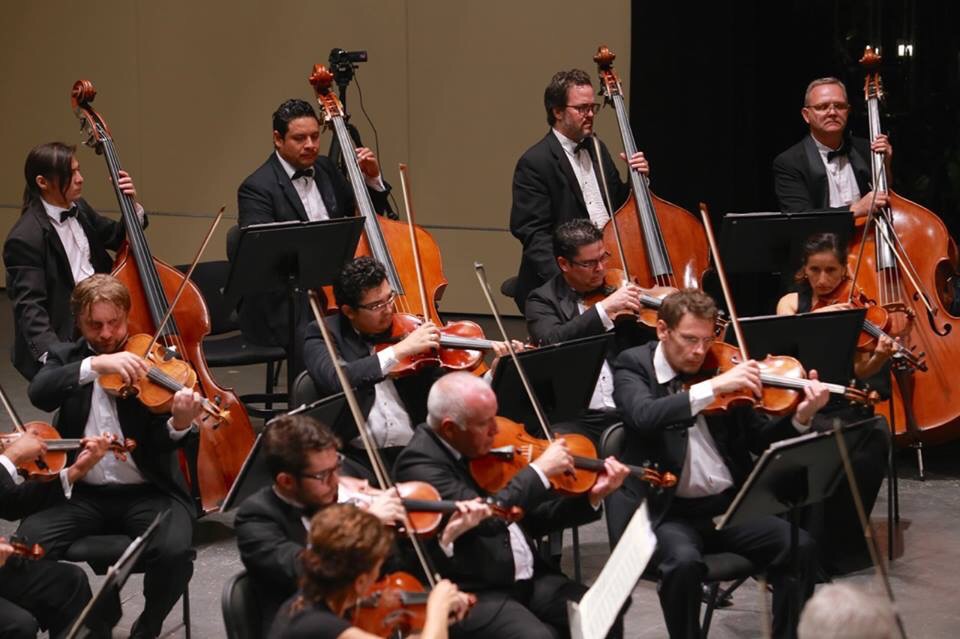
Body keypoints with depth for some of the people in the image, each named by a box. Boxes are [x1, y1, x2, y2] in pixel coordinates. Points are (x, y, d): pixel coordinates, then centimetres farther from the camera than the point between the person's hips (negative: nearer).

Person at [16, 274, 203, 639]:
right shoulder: (66, 357, 8)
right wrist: (94, 365, -29)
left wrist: (180, 424, -35)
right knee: (27, 543, -25)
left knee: (175, 551, -30)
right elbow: (39, 394, -15)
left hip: (147, 492, -2)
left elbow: (159, 444, -11)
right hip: (83, 492, 2)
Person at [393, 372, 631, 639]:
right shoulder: (418, 462, -14)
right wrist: (540, 470, -18)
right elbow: (484, 517, -27)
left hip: (528, 577, 7)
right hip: (472, 595, -7)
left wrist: (592, 498, 5)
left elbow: (532, 518, 18)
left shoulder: (480, 447, 10)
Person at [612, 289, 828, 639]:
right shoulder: (634, 365, -3)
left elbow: (759, 439, 11)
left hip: (730, 504, 4)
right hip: (668, 511, -4)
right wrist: (713, 387, -31)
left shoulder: (719, 365, 8)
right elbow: (643, 416, -26)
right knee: (684, 562, -34)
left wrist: (800, 417, -9)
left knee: (801, 547, -16)